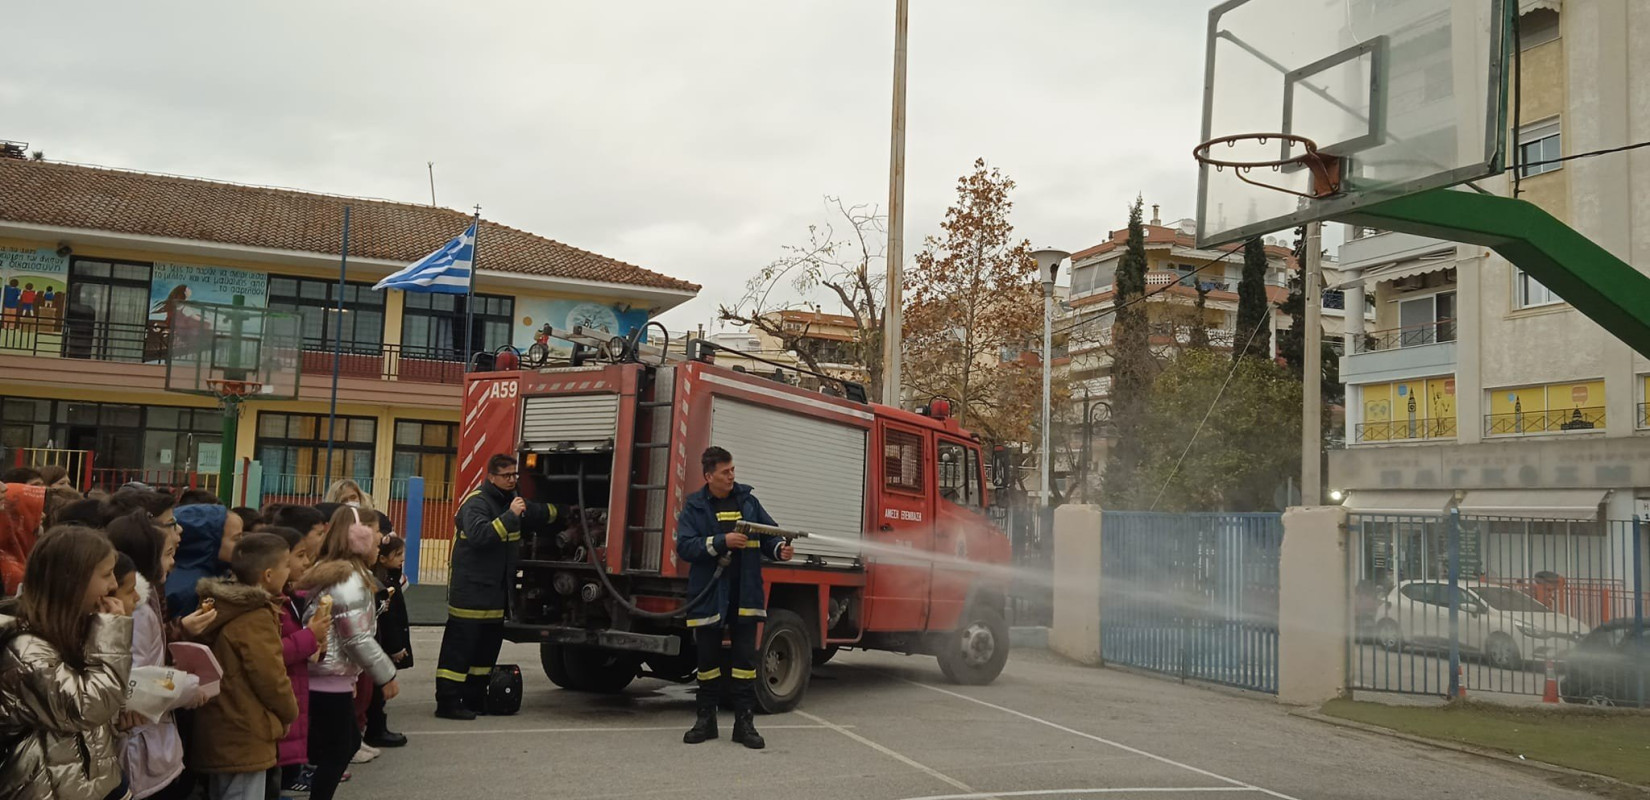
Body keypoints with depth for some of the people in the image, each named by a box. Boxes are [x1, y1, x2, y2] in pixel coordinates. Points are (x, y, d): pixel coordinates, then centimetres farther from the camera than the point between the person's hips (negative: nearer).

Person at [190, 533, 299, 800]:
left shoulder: (223, 607, 10)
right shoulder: (255, 618, -19)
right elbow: (270, 676, -18)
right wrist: (289, 712, 0)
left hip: (220, 735, 10)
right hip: (244, 737, -10)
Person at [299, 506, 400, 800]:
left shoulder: (325, 570, 11)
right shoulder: (350, 578, -17)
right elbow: (358, 639, -19)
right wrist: (387, 675, -8)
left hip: (321, 677, 9)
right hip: (332, 682, -9)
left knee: (349, 743, 19)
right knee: (336, 753, 1)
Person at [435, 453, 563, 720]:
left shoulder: (511, 500, 15)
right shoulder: (476, 503, -14)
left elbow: (537, 514, 36)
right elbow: (479, 534, -31)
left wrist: (560, 512, 39)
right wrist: (510, 515, -31)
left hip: (496, 590, 9)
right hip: (471, 589, -9)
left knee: (488, 646, 14)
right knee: (460, 645, -8)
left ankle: (474, 698, 23)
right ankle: (447, 702, -6)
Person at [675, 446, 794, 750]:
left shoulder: (747, 501, 8)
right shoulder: (694, 507, 0)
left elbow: (767, 535, 8)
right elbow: (684, 546, -11)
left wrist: (779, 549, -13)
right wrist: (722, 541, -20)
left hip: (745, 594, 2)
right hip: (709, 595, -2)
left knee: (746, 658, 1)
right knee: (708, 659, 9)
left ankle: (744, 722, 8)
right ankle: (706, 719, 22)